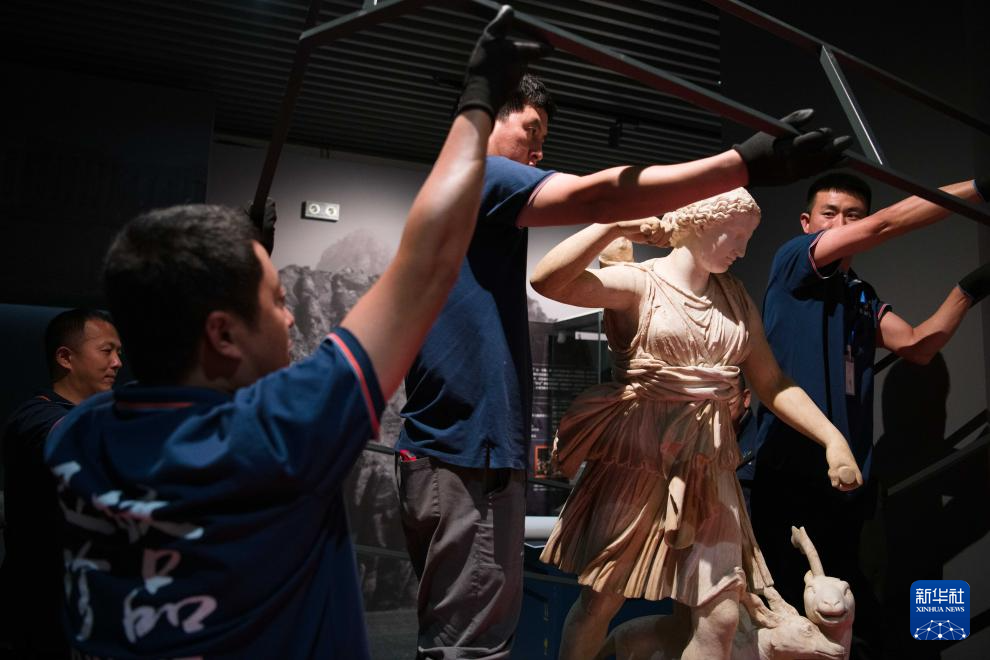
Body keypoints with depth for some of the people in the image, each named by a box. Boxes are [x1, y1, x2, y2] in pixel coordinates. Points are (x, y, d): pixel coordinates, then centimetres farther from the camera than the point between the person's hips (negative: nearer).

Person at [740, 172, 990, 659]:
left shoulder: (863, 298, 20)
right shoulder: (791, 260, 0)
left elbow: (918, 346, 7)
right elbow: (886, 225, -8)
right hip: (786, 465, -6)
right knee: (784, 605, -2)